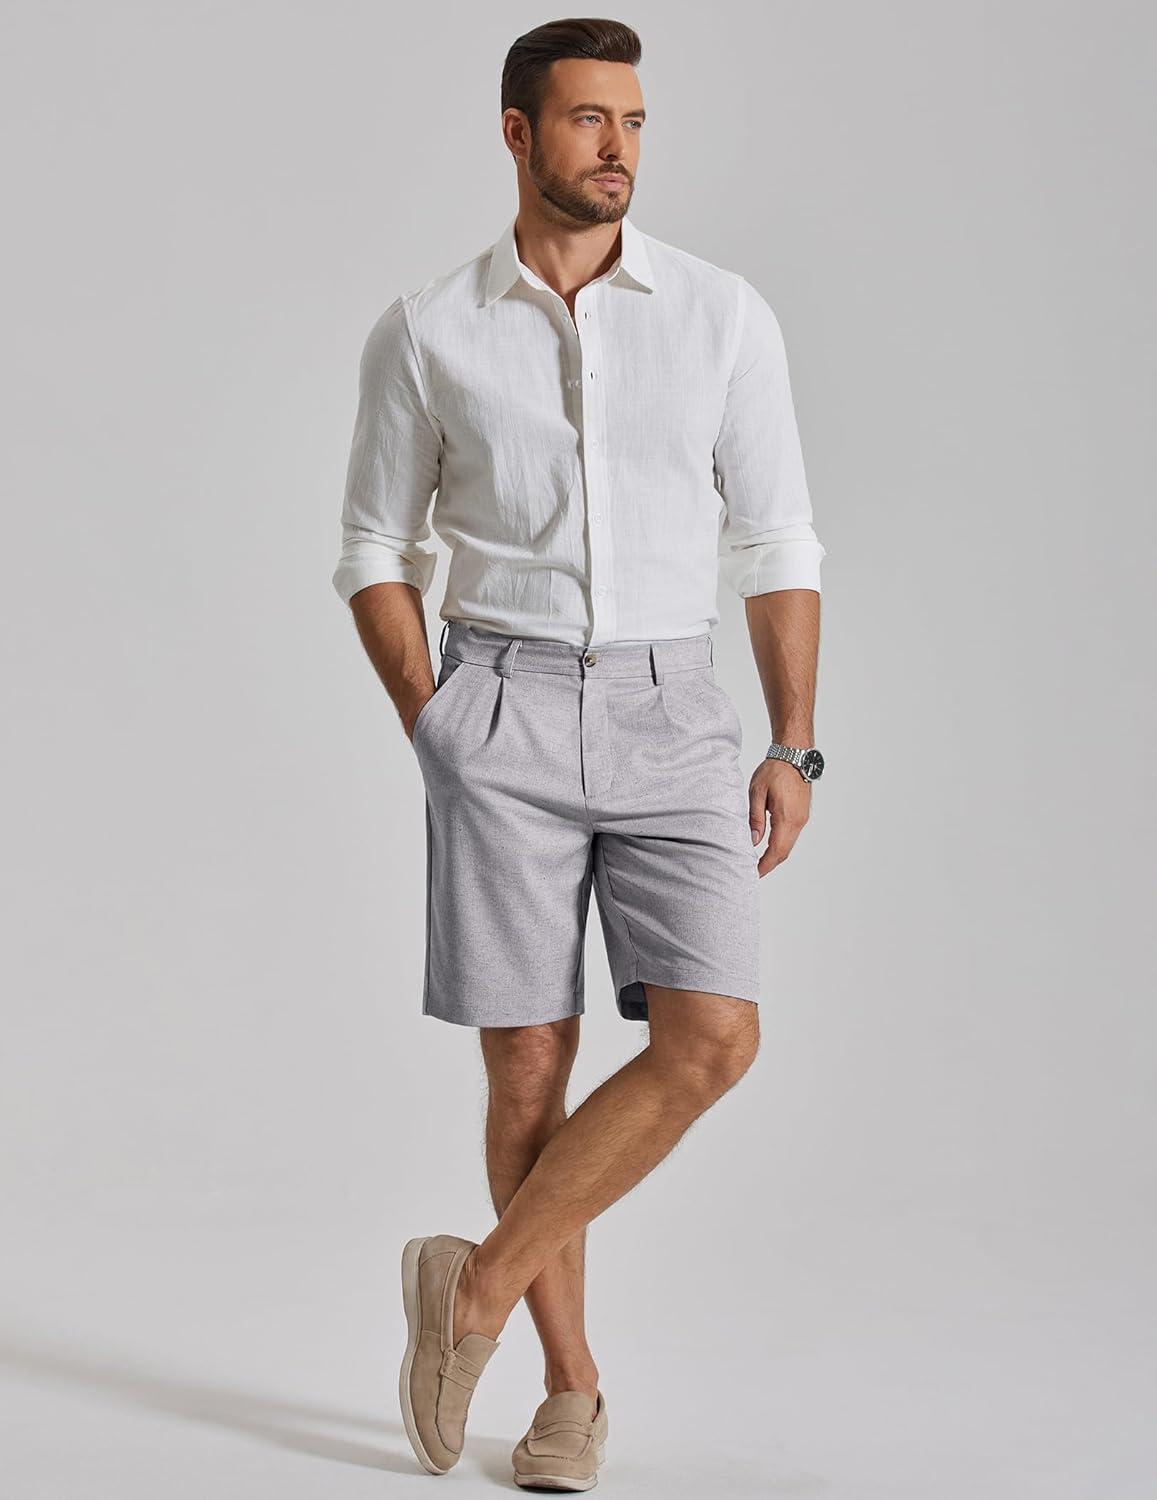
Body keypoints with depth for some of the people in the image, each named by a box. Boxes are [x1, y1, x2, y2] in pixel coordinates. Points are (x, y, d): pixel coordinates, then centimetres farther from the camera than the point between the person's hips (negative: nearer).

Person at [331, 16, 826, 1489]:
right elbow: (376, 553, 10)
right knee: (527, 1062, -1)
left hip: (671, 719, 1)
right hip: (504, 712, -1)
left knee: (711, 1040, -15)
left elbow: (776, 544, 7)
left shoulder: (724, 315, 4)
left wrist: (795, 748, -1)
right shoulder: (423, 333, 3)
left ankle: (479, 1281, 2)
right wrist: (431, 727, -3)